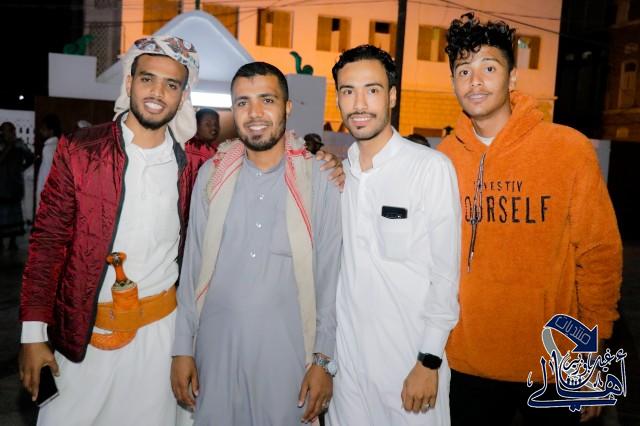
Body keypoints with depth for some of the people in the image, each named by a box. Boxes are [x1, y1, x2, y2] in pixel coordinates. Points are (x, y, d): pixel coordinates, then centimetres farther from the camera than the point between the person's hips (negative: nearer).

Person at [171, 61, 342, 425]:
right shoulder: (212, 174, 1)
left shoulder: (319, 179, -6)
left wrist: (324, 360, -4)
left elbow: (330, 276, -4)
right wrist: (183, 347, 5)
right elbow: (193, 267, 5)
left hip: (287, 351, -2)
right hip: (216, 348, 2)